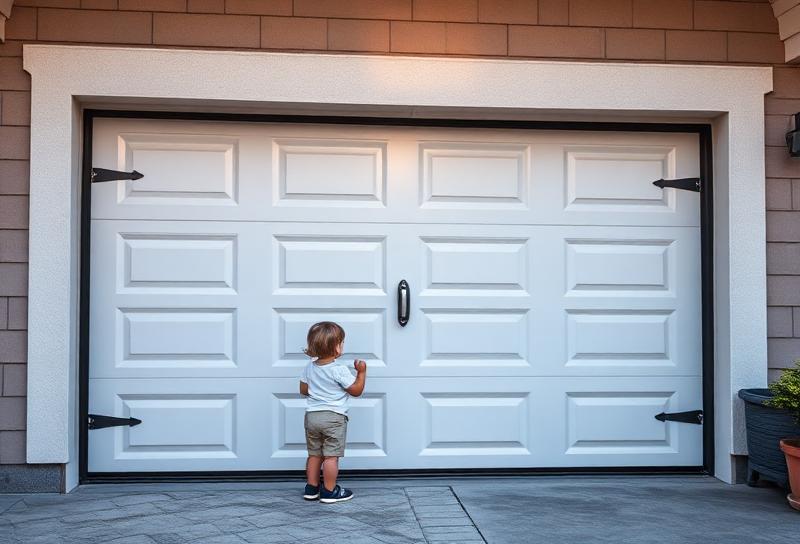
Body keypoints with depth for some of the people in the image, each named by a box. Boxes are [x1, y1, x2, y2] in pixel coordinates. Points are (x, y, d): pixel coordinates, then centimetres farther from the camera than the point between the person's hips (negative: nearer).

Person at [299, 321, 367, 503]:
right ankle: (329, 491, 6)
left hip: (311, 416, 6)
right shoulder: (339, 370, -15)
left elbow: (303, 390, 14)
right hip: (333, 418, -6)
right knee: (331, 456, 1)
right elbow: (356, 391, -8)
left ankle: (311, 488, 22)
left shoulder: (309, 367, 3)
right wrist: (361, 372, 1)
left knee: (314, 454, 16)